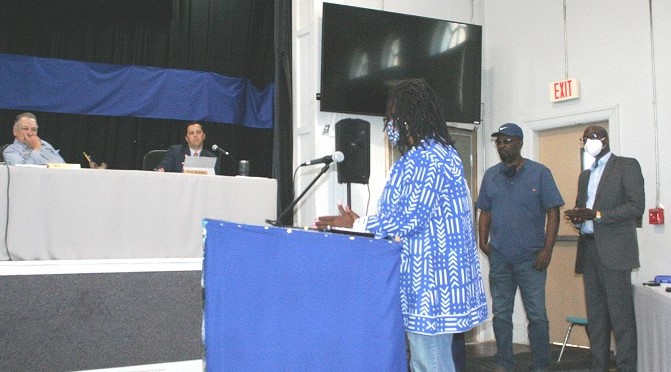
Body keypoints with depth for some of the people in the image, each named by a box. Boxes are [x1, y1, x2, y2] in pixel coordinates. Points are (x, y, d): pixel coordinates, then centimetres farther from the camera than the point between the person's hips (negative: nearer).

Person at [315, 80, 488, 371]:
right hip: (426, 281, 11)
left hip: (430, 281, -11)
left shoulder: (429, 159, -16)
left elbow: (409, 219, -20)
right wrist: (360, 223, 15)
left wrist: (356, 225, -8)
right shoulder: (424, 156, 18)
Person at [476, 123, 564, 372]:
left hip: (531, 258, -3)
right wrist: (483, 241, 1)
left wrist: (547, 250, -10)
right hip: (499, 258, 4)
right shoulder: (491, 175, 10)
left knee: (537, 315, 0)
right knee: (501, 314, 10)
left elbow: (553, 212, -4)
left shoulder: (539, 173, -1)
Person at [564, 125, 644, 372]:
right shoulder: (585, 175, 23)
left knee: (621, 315, -7)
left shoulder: (627, 166, 3)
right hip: (588, 249, 6)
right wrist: (577, 218, 2)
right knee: (596, 315, 6)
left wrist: (597, 215, -16)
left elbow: (637, 206, -8)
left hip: (613, 249, -6)